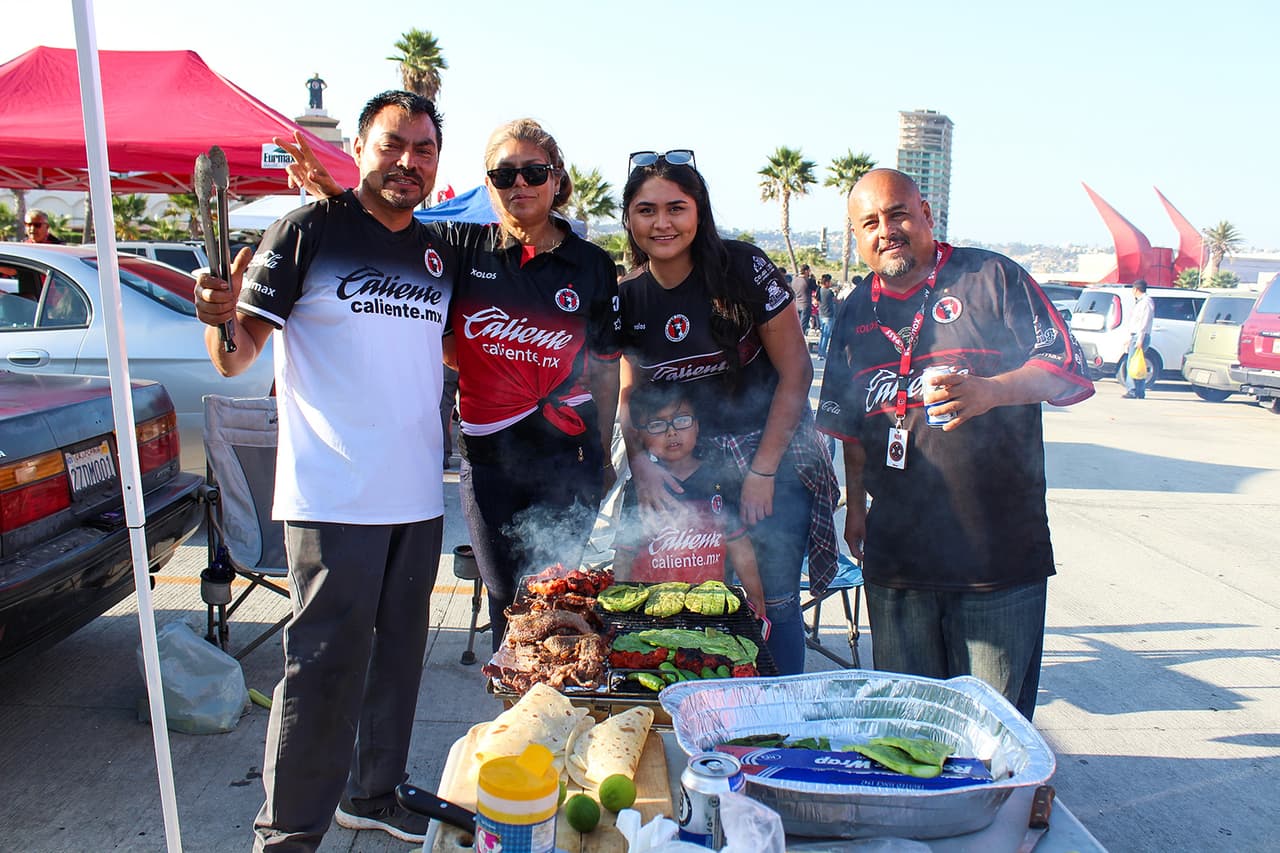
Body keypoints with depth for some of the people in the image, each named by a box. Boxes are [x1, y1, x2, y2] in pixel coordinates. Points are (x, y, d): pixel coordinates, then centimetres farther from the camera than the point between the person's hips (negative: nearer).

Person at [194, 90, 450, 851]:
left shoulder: (439, 254, 10)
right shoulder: (307, 232, -5)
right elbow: (236, 355, -9)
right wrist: (221, 316, -30)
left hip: (419, 495, 6)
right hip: (333, 495, -6)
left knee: (398, 650, 16)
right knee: (326, 661, -3)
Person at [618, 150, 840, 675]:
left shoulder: (743, 268, -14)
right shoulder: (628, 297, -1)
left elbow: (795, 371, -11)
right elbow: (631, 390, 8)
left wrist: (762, 473, -12)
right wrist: (638, 461, -10)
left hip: (772, 453, -3)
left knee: (772, 600, 0)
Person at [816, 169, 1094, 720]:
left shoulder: (989, 277, -1)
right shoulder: (856, 314, 13)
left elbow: (1065, 369, -6)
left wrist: (990, 391, -24)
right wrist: (856, 505, 18)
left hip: (999, 548, -4)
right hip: (896, 550, 4)